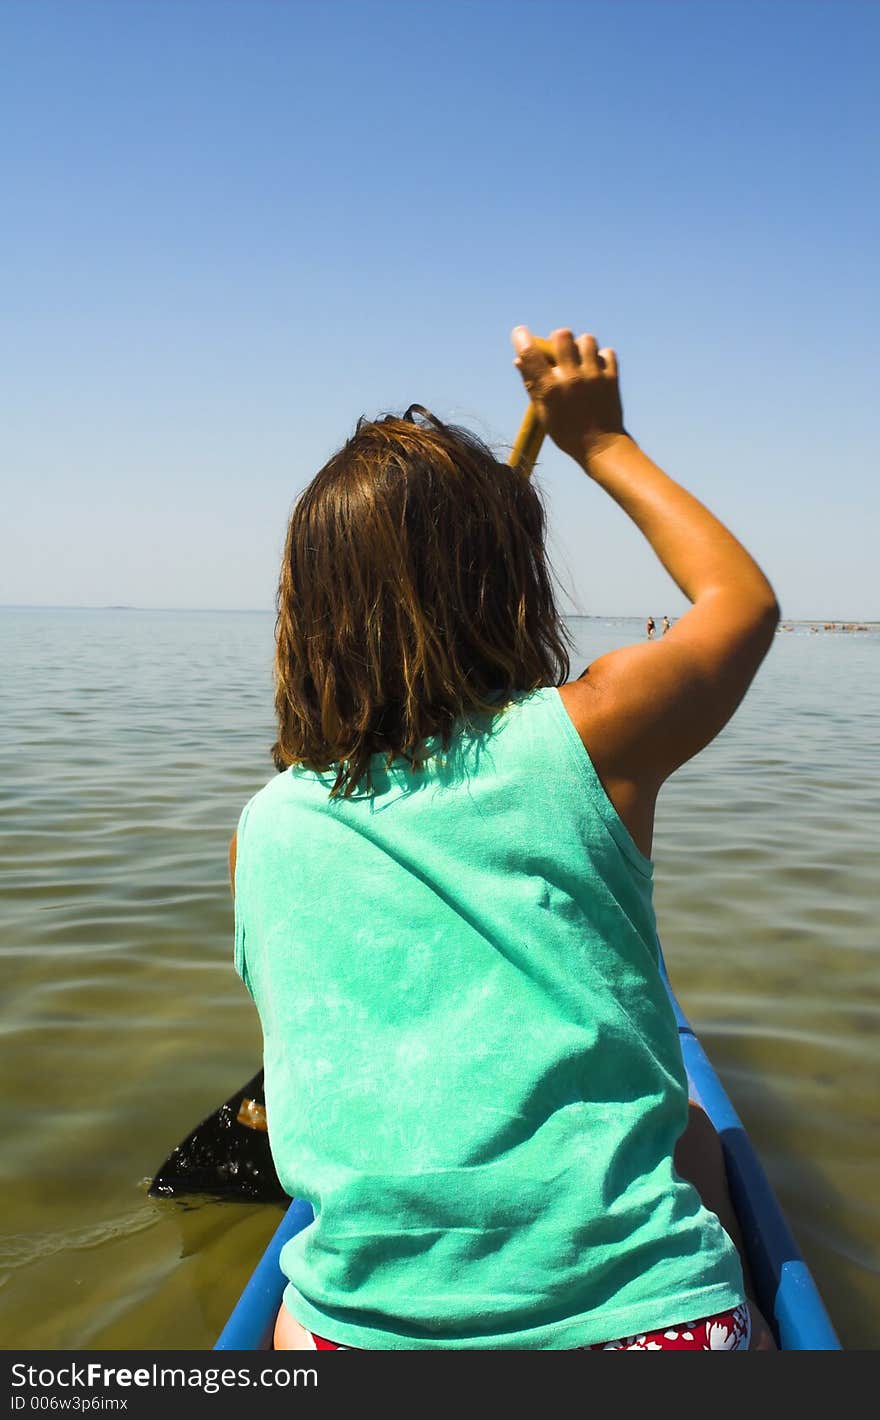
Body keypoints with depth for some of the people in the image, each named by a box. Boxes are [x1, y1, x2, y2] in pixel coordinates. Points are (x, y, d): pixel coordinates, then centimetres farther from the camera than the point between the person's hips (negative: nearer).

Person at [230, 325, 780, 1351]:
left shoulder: (263, 832, -1)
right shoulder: (586, 736, -10)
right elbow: (744, 594, 13)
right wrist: (602, 442, 22)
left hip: (356, 1329, 3)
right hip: (640, 1318, -1)